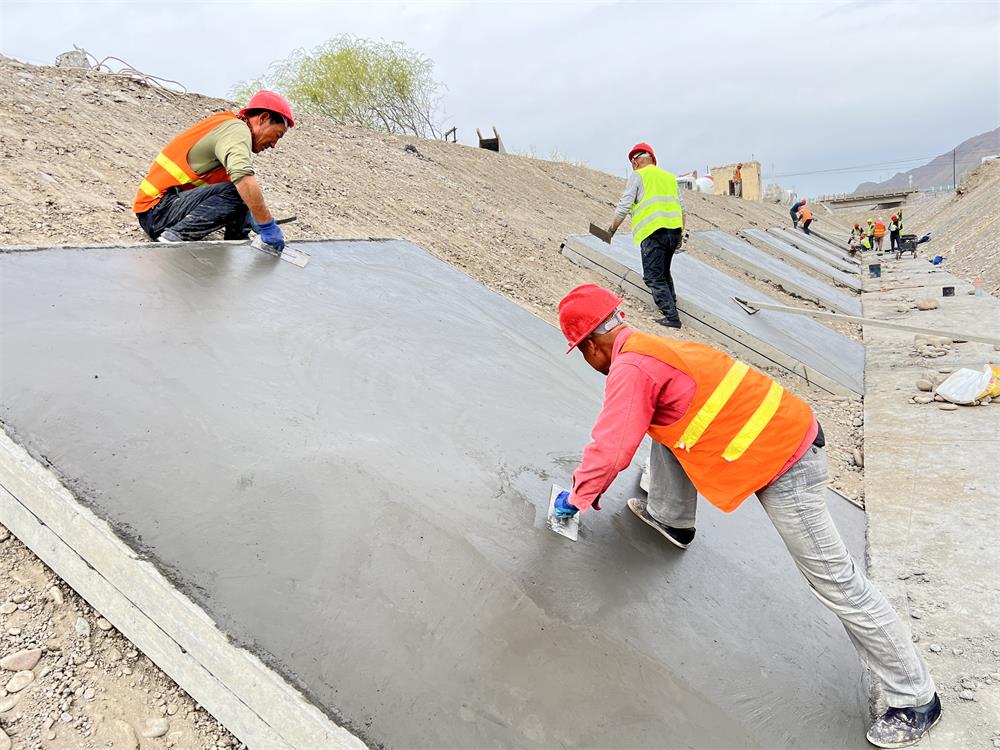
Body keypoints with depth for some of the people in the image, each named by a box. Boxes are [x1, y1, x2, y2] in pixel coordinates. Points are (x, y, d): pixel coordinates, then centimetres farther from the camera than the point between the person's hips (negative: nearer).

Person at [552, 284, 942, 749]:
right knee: (663, 423, 16)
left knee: (836, 583, 2)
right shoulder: (651, 347, 12)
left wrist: (577, 498, -1)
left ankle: (914, 700, 18)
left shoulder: (630, 369, -18)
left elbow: (609, 451, -19)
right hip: (783, 432, 10)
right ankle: (672, 519, 29)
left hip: (784, 469, -10)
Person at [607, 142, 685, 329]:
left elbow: (624, 205, -3)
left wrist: (612, 228, 8)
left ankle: (671, 316, -10)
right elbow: (681, 207, 21)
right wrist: (680, 234, 26)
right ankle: (671, 305, 28)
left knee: (653, 277, -4)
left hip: (653, 233, -7)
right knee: (664, 272, 22)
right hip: (674, 230, 7)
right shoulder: (669, 176, 22)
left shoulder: (637, 176, 3)